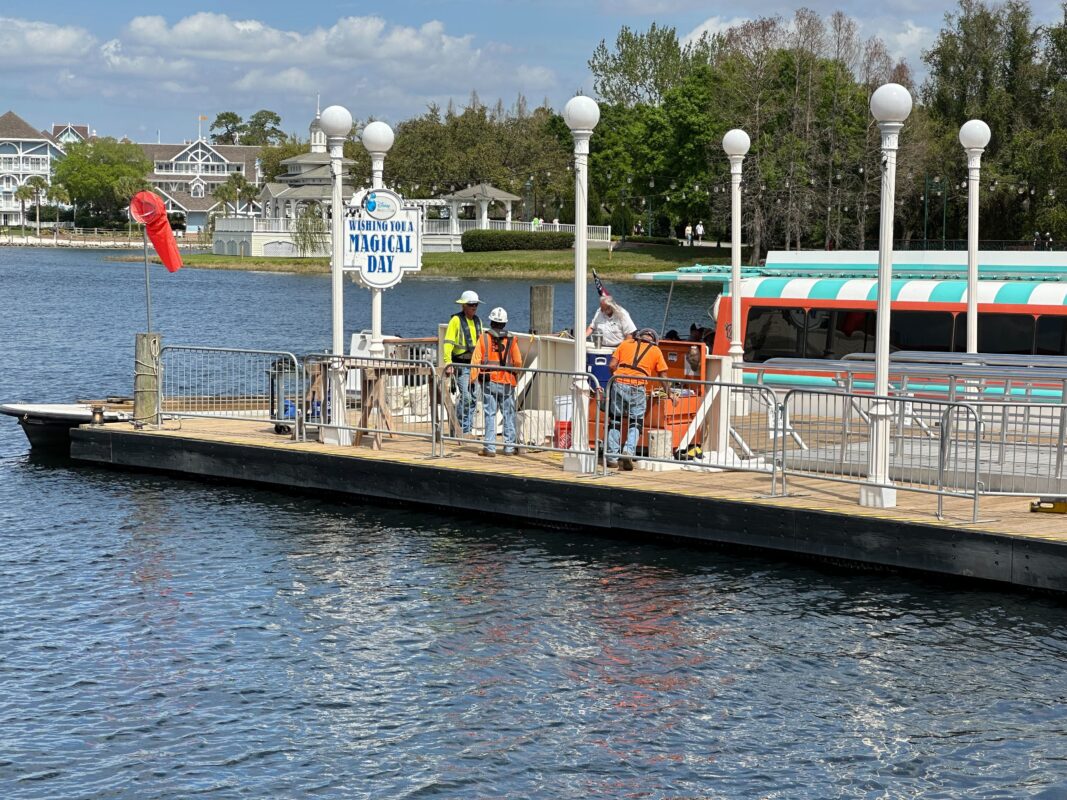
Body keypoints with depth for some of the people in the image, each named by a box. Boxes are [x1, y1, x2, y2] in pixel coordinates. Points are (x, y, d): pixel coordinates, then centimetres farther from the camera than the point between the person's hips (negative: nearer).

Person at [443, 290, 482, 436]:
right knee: (466, 397, -11)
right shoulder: (456, 320, -7)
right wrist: (448, 363, -22)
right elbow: (448, 343, -14)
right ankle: (464, 428, 0)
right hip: (461, 365, -6)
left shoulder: (477, 321, 15)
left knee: (473, 397, 7)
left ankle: (468, 429, 14)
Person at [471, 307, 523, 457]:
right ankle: (509, 447, 11)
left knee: (490, 415, 2)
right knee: (508, 415, 9)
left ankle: (490, 447, 0)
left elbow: (476, 360, -6)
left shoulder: (484, 338, -2)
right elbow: (518, 362, -1)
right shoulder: (511, 340, -2)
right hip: (506, 382, 0)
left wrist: (473, 378, -1)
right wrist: (514, 372, 19)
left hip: (488, 382, 0)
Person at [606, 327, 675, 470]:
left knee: (615, 421, 12)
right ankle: (629, 451, -15)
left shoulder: (626, 343, 17)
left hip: (619, 383, 1)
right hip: (638, 387, -1)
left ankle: (612, 457, 9)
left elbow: (612, 365, 10)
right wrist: (669, 393, 29)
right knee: (635, 423, 7)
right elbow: (663, 375, 17)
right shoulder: (656, 350, 14)